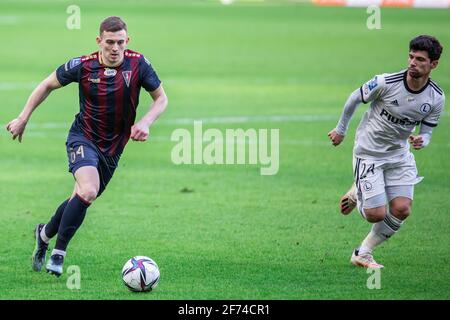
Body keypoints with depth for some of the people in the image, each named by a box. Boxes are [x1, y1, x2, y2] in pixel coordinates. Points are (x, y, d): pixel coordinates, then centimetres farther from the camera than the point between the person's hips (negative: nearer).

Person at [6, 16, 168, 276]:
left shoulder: (138, 64, -13)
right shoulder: (82, 66, -15)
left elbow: (161, 99, -2)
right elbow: (48, 85, 2)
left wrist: (145, 122, -21)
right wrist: (24, 118, 3)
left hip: (113, 147, 4)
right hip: (83, 138, -3)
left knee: (83, 198, 12)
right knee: (88, 191, -27)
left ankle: (45, 233, 40)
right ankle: (59, 251, -13)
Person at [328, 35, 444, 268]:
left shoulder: (436, 98, -10)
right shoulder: (385, 83, -22)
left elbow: (426, 131, 2)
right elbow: (355, 98, -4)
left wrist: (421, 141, -24)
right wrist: (341, 130, 8)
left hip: (400, 154, 4)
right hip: (368, 152, -4)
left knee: (402, 209, -9)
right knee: (376, 214, -10)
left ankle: (363, 254, 10)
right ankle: (356, 195, 27)